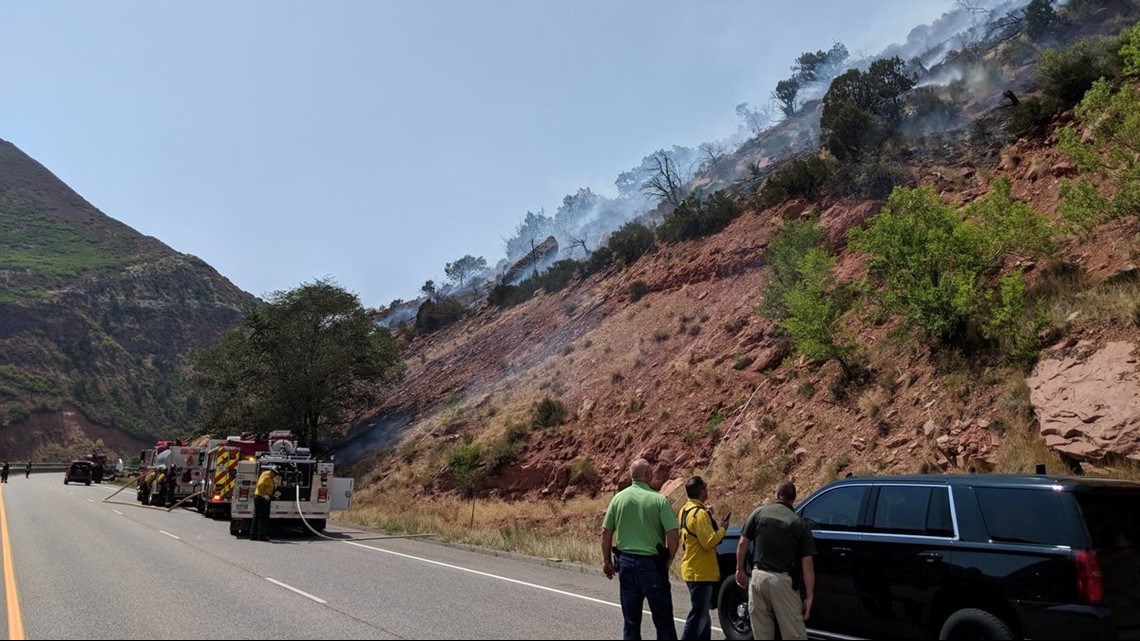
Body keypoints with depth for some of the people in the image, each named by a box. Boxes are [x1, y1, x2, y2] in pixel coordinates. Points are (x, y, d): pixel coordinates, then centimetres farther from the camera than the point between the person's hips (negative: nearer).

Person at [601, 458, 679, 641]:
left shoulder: (619, 498, 0)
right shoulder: (659, 499, -10)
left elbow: (605, 533, 2)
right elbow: (672, 535, -14)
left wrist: (607, 561, 13)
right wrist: (669, 560, 3)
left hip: (626, 563, 4)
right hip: (652, 564, -3)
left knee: (631, 622, 13)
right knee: (663, 621, 7)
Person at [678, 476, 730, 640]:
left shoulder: (685, 510, 10)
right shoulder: (700, 513, -21)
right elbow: (709, 542, -24)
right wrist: (722, 528, -10)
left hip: (692, 569, 10)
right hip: (700, 571, -10)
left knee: (702, 614, 19)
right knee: (698, 616, -5)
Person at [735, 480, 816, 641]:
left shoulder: (759, 513, 4)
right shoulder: (799, 523, 1)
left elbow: (742, 544, 3)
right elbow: (807, 564, -2)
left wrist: (740, 570, 16)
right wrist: (809, 597, 2)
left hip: (759, 577, 2)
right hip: (783, 580, -2)